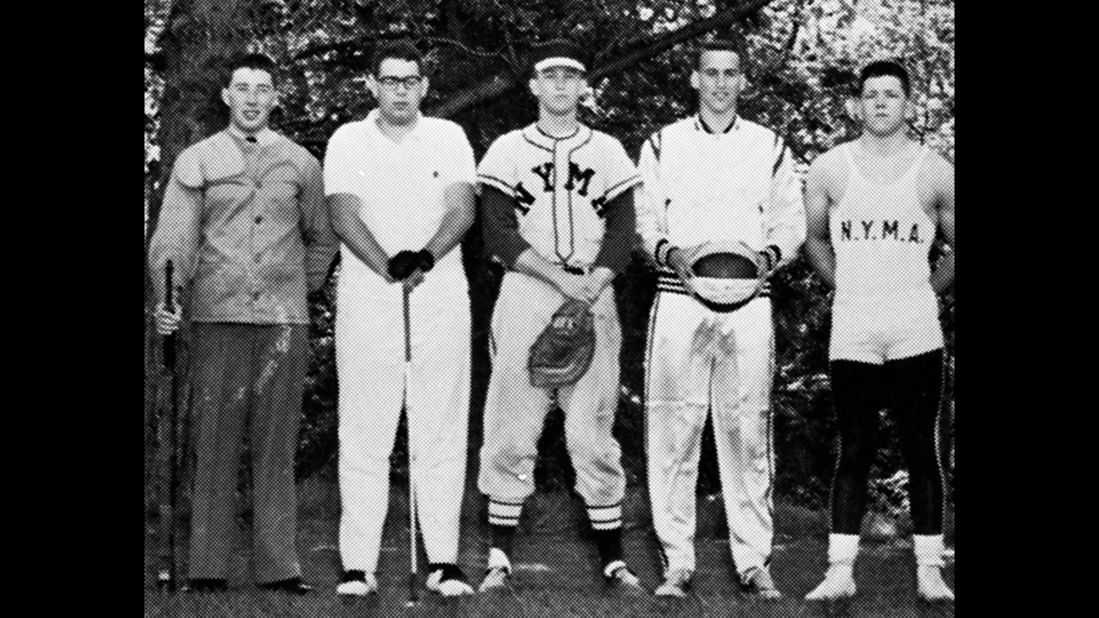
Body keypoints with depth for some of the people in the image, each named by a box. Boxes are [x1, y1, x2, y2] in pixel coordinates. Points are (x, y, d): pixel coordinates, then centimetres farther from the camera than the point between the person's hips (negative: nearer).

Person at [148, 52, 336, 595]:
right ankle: (207, 567, 2)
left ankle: (278, 566, 4)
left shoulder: (300, 163, 12)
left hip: (284, 321, 1)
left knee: (276, 443, 2)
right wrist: (167, 300, -15)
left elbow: (321, 239, 22)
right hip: (217, 316, -1)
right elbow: (173, 237, -2)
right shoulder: (195, 162, 8)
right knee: (213, 442, -1)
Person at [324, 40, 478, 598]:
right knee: (363, 433, -2)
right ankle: (358, 564, 1)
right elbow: (344, 216, -5)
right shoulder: (347, 141, 7)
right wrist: (389, 269, -20)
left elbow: (462, 210, -2)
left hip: (442, 297, 1)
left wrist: (424, 258, -20)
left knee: (442, 432, -1)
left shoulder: (448, 137, 10)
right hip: (366, 297, -1)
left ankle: (444, 560, 2)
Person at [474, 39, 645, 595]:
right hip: (524, 298, -1)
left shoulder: (607, 152, 12)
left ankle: (613, 560, 5)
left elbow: (621, 233, 6)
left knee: (594, 436, 0)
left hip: (593, 300, 1)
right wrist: (561, 278, -14)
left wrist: (591, 286, -12)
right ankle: (500, 559, 4)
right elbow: (499, 236, -3)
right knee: (511, 434, -2)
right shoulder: (507, 151, 7)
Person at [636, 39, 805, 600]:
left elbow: (791, 224, 11)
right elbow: (641, 221, 8)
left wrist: (766, 255, -9)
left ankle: (754, 561, 5)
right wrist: (670, 252, -12)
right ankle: (676, 562, 3)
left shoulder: (770, 148, 12)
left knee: (748, 430, -1)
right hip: (678, 301, 0)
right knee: (672, 431, -3)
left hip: (748, 302, 0)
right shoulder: (662, 144, 11)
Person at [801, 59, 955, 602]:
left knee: (921, 451, 3)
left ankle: (929, 569, 9)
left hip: (916, 334, 0)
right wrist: (849, 288, 10)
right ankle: (840, 570, 5)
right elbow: (815, 240, 16)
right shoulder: (829, 169, 4)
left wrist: (923, 291, 9)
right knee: (853, 452, 3)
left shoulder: (936, 174, 2)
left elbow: (955, 249, 11)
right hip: (852, 335, 0)